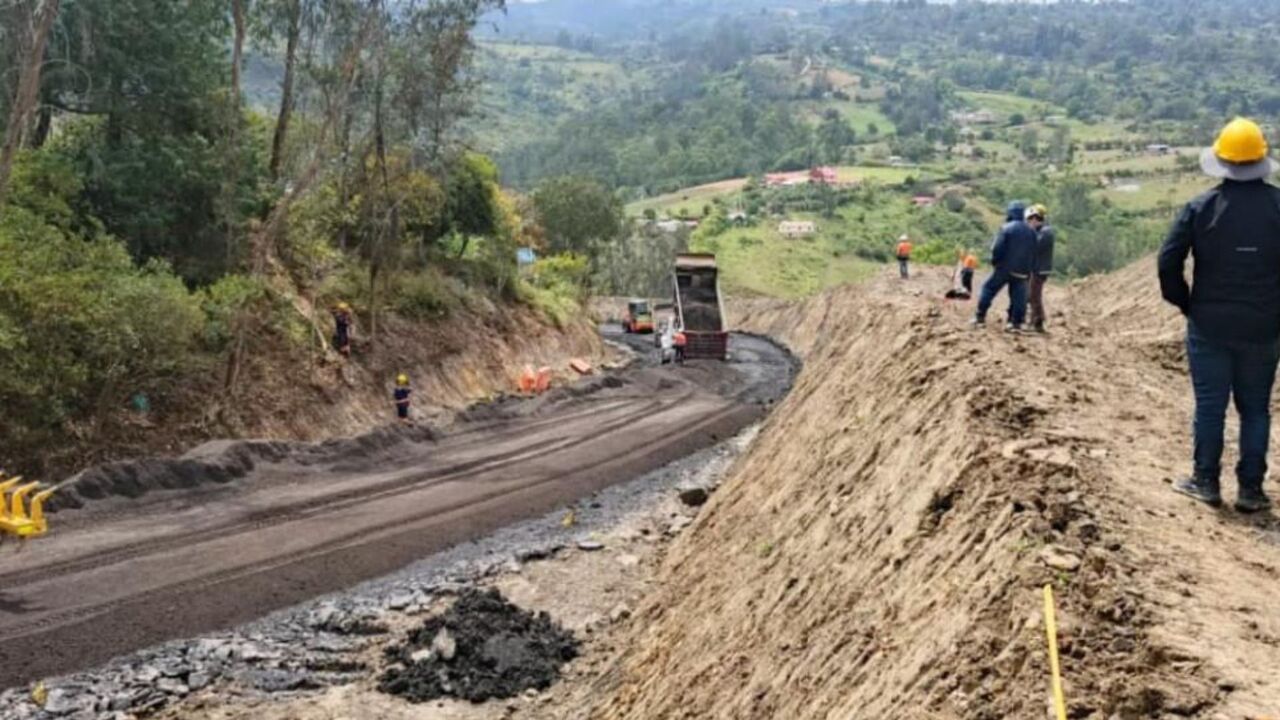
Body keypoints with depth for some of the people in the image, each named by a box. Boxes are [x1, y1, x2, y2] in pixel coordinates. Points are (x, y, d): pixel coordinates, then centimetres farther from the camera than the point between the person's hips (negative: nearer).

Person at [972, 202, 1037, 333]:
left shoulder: (1006, 229, -11)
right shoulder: (1031, 231, 8)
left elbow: (998, 249, -15)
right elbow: (1034, 253, 12)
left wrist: (994, 262, 1)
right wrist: (1029, 268, 17)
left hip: (1005, 268, -4)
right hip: (1022, 271, 4)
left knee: (989, 288, 7)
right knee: (1018, 296, 7)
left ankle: (980, 317, 4)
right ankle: (1016, 323, 3)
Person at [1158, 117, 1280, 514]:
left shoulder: (1200, 208, -7)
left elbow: (1169, 261, -9)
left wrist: (1185, 303, 4)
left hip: (1209, 327, -1)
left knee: (1210, 405, 8)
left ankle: (1206, 481, 14)